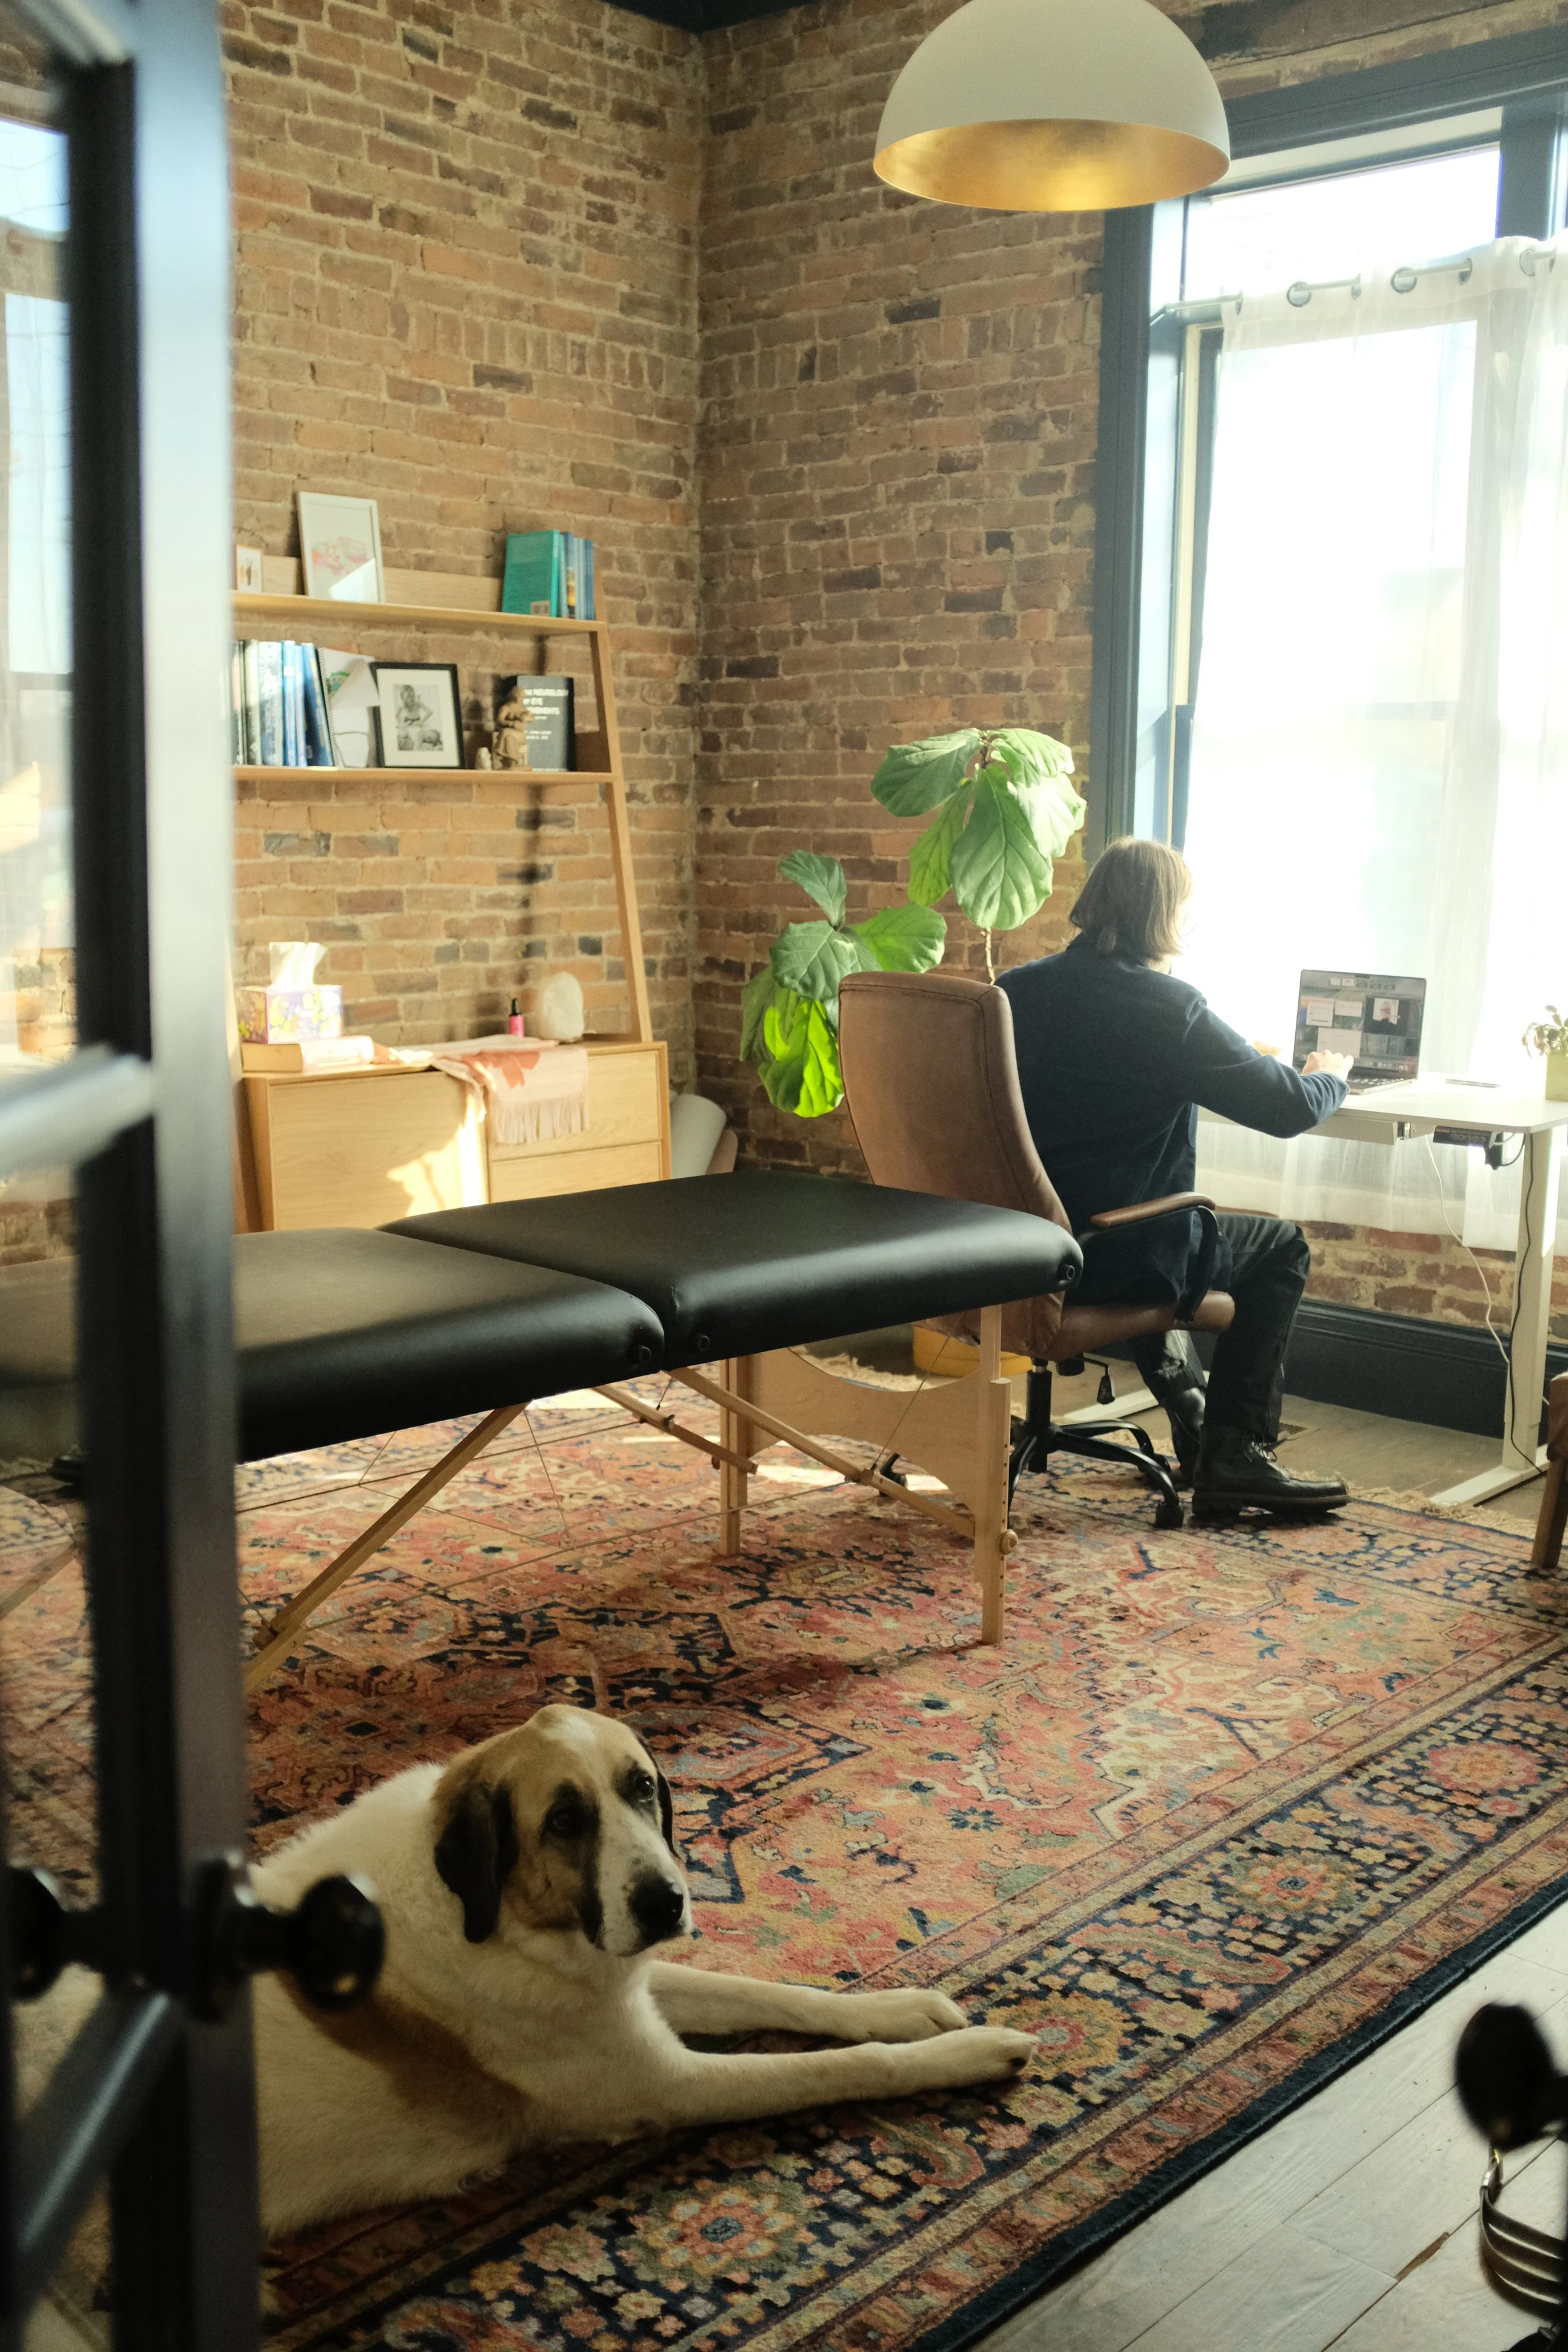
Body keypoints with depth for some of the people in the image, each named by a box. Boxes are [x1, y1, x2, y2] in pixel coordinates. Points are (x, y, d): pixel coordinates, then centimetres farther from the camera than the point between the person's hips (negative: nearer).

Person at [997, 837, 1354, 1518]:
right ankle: (1233, 1457, 14)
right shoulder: (1169, 1008, -16)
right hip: (1110, 1265, -7)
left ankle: (1197, 1427, 43)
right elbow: (1289, 1107, -10)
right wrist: (1330, 1078, 14)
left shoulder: (1016, 990, 2)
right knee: (1281, 1246, 16)